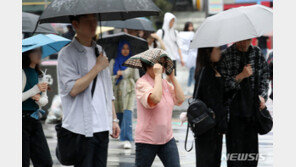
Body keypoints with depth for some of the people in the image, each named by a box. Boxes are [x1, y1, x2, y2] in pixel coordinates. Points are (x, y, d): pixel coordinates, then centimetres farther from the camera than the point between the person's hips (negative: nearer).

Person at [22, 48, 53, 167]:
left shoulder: (38, 74, 13)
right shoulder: (22, 72, -12)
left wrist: (39, 98, -4)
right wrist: (34, 90, -21)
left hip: (34, 120, 8)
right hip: (22, 121, -8)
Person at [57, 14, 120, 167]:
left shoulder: (100, 51, 15)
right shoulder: (67, 54, -6)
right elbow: (73, 89, -18)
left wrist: (114, 119, 15)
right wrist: (97, 67, -12)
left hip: (102, 126, 6)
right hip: (82, 129, -6)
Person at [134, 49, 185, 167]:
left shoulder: (165, 83, 11)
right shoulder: (142, 83, -12)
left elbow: (180, 100, 3)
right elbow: (155, 98, -30)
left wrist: (172, 77, 2)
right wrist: (158, 74, -22)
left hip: (167, 138, 6)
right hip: (147, 140, -6)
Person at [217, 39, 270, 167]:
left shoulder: (257, 53, 6)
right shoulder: (225, 56, -6)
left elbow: (264, 77, 14)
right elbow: (222, 84, -9)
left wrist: (262, 95, 0)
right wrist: (241, 76, -19)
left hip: (252, 107, 3)